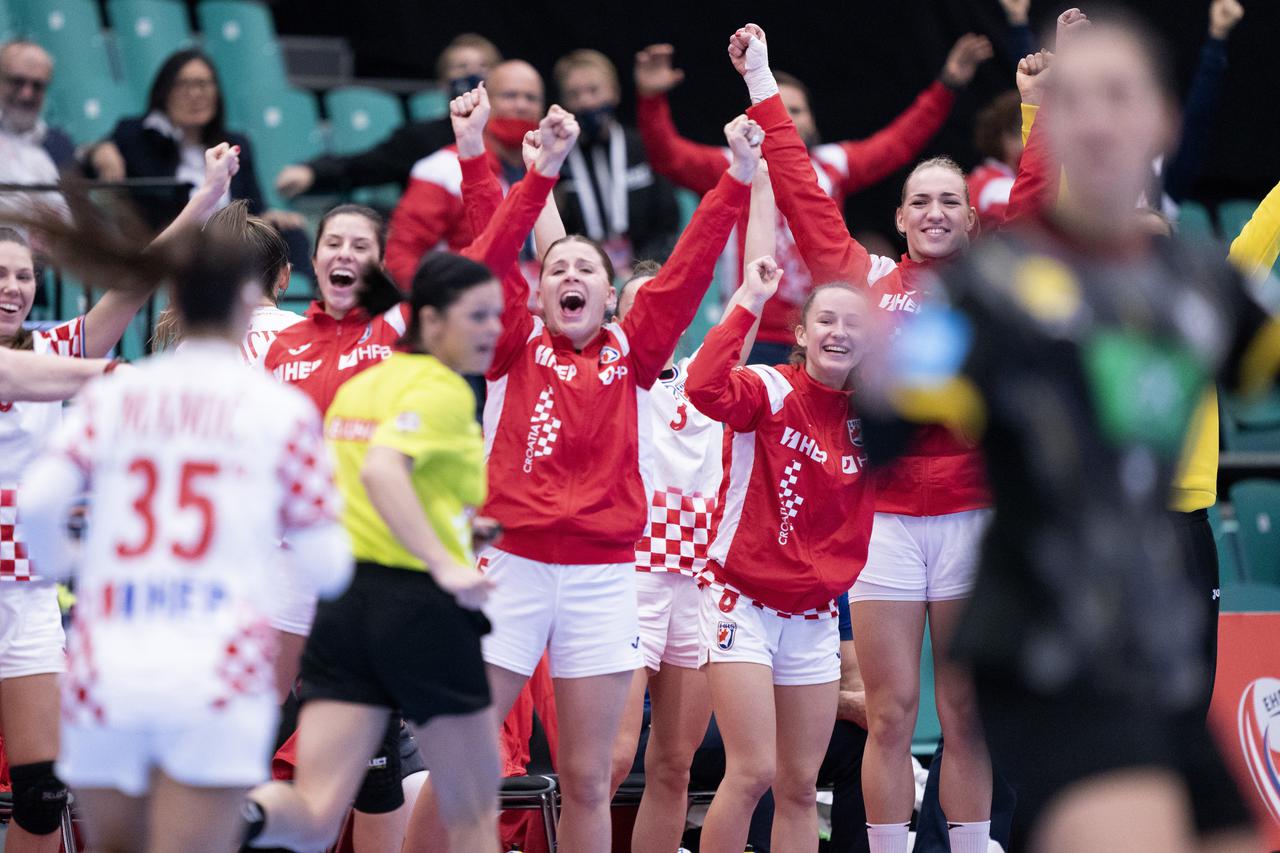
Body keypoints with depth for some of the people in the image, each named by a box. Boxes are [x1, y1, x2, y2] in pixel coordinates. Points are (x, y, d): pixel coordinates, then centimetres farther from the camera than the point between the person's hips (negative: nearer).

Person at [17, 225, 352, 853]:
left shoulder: (109, 399, 9)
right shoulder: (284, 411, 3)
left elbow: (37, 499, -6)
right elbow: (325, 566, 2)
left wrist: (56, 562, 16)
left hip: (106, 676, 3)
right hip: (217, 677, -3)